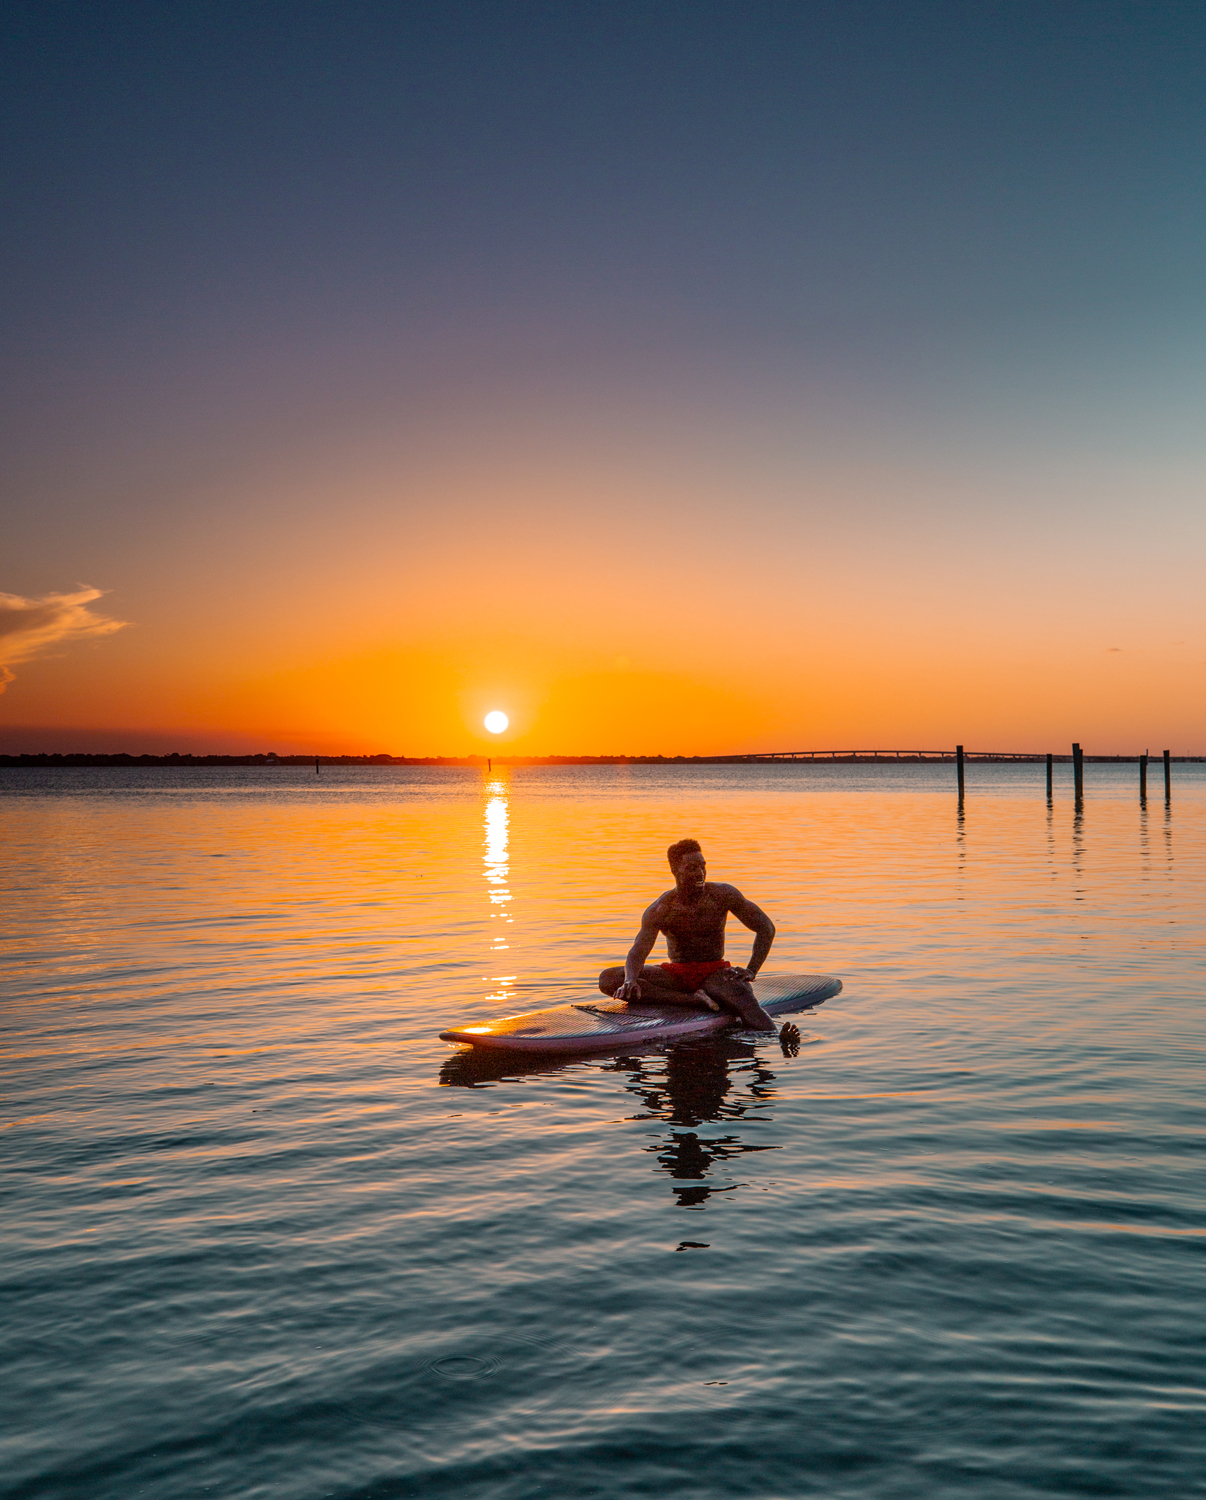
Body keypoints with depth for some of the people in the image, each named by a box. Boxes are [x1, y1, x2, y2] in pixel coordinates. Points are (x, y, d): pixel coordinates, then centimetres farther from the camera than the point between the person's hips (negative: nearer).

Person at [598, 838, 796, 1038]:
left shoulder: (722, 895, -7)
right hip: (676, 973, 2)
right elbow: (638, 951, -21)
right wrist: (630, 980, -45)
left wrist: (750, 971, -14)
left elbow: (766, 928, -1)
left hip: (716, 972, -1)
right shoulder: (660, 910, -10)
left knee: (748, 1004, -37)